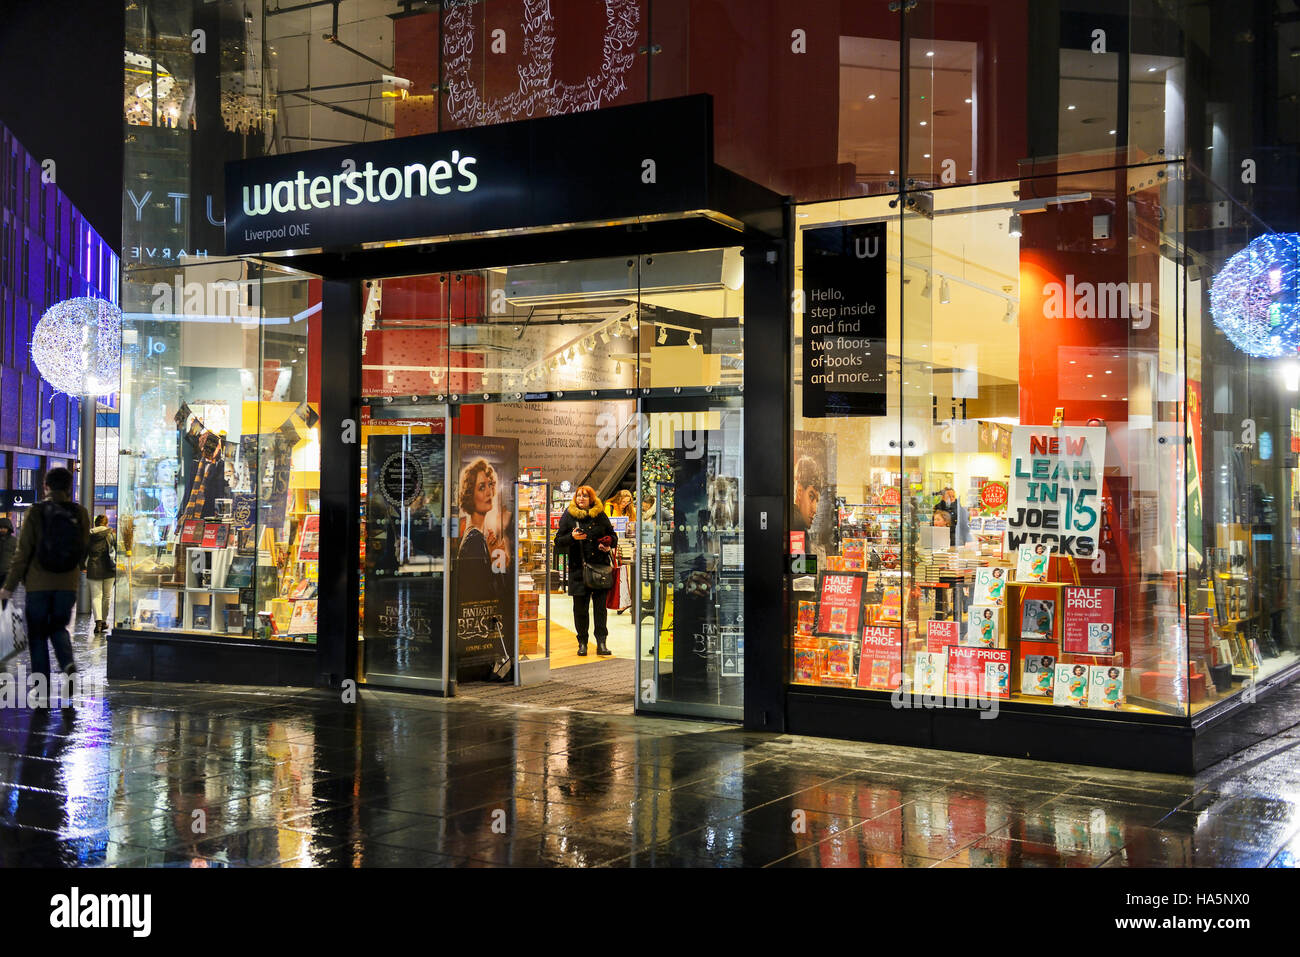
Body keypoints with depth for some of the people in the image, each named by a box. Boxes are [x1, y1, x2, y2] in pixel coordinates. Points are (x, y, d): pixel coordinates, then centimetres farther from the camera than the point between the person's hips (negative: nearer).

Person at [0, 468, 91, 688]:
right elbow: (84, 549, 6)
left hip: (39, 582, -2)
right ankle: (68, 662, -10)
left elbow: (23, 552, -8)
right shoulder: (80, 513, -1)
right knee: (58, 626, 19)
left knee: (37, 633, 10)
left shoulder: (36, 512, -7)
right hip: (68, 583, 2)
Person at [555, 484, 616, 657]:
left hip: (600, 566, 1)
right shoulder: (568, 516, 4)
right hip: (578, 568, -1)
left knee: (601, 606, 0)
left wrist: (609, 546, -3)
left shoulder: (601, 515, 8)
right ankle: (582, 643, 12)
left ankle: (601, 642, 3)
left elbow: (613, 536, 18)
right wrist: (572, 537, -16)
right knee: (580, 608, 3)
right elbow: (558, 541, 3)